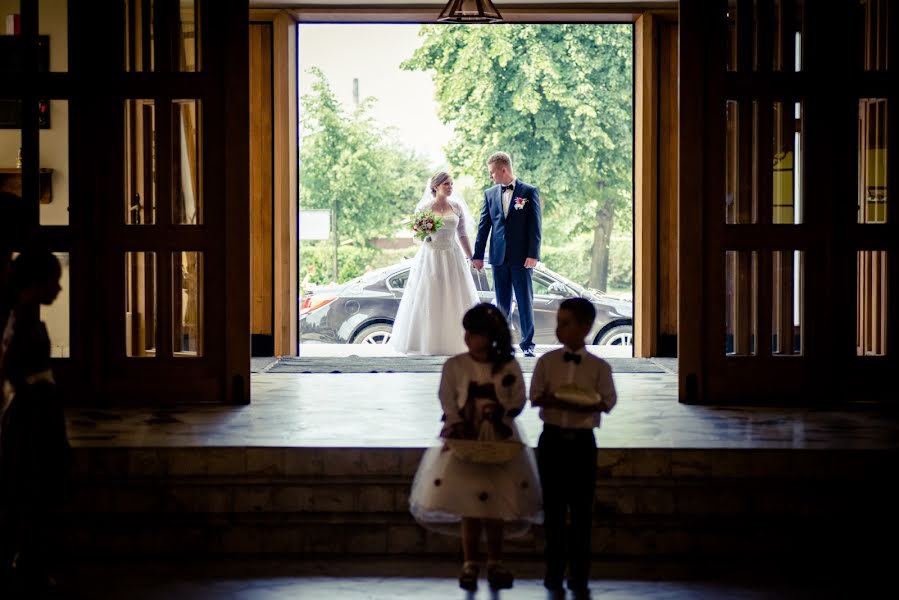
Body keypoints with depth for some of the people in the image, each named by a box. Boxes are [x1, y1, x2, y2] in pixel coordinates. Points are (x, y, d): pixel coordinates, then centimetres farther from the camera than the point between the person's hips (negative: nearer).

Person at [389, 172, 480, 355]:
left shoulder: (457, 206, 5)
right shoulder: (424, 207, 0)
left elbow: (463, 235, 10)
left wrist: (472, 258, 8)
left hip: (453, 257, 2)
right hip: (430, 257, -2)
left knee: (455, 299, 0)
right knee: (428, 300, -2)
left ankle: (454, 342, 7)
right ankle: (428, 342, 5)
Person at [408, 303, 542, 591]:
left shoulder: (509, 367, 1)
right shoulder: (454, 366, 0)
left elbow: (519, 399, 3)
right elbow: (448, 403, -3)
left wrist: (500, 410, -15)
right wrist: (460, 428, -15)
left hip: (500, 440, 1)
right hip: (465, 439, -1)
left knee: (496, 504, 2)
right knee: (468, 505, -2)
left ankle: (495, 563, 13)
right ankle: (470, 565, 6)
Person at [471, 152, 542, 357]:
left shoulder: (529, 192, -1)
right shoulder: (490, 194, 10)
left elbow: (535, 225, -4)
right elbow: (483, 226, 11)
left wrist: (533, 254, -11)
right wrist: (478, 255, 7)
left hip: (521, 256, -3)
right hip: (499, 256, 3)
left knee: (525, 301, 0)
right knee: (502, 303, 6)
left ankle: (528, 343, 7)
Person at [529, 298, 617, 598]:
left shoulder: (599, 367, -1)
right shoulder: (546, 361, 2)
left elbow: (607, 401, -9)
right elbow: (535, 396, -4)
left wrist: (576, 403, -26)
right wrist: (570, 402, -22)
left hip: (582, 441, -1)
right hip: (552, 439, 1)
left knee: (582, 509, 2)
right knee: (553, 508, 6)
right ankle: (554, 572, 16)